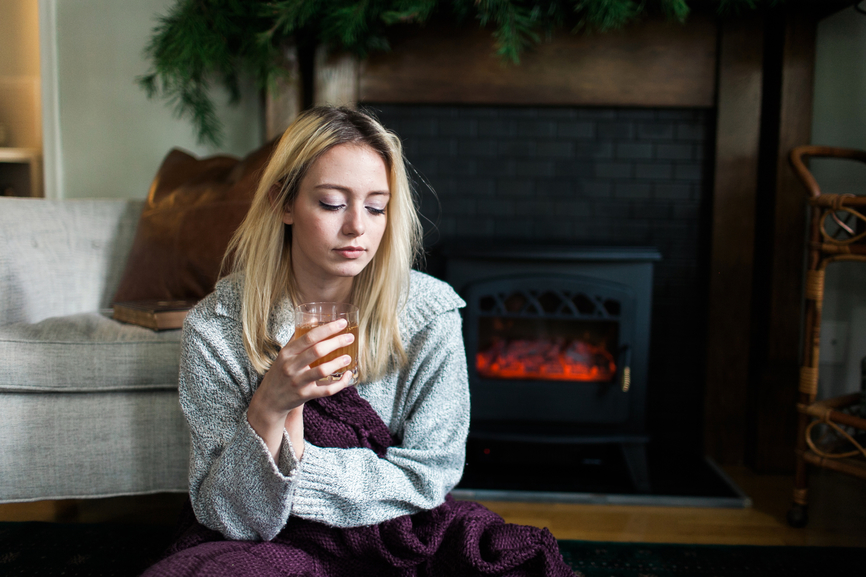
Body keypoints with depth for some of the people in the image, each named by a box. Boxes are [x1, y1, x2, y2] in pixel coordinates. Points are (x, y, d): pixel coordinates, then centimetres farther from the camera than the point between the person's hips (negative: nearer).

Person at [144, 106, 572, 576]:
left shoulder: (428, 313, -11)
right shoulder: (215, 328, -14)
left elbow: (428, 476, -8)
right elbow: (231, 520, -15)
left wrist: (300, 468, -18)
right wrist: (270, 409, -32)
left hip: (398, 535, 1)